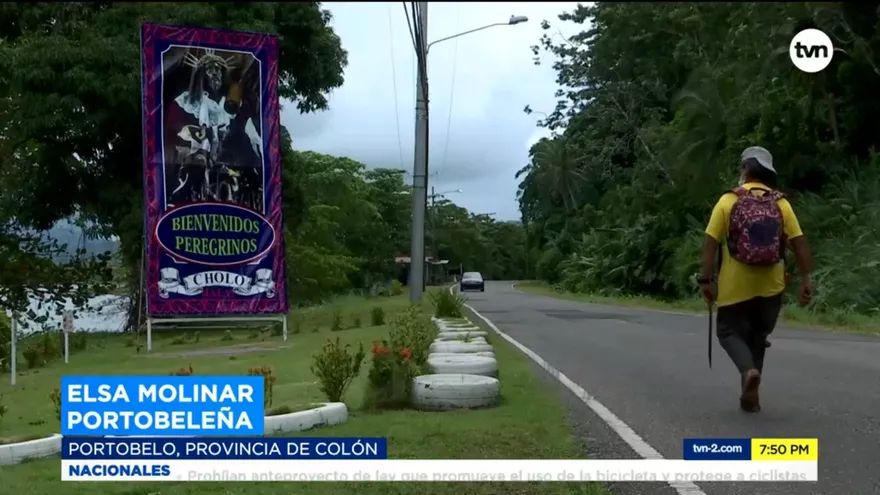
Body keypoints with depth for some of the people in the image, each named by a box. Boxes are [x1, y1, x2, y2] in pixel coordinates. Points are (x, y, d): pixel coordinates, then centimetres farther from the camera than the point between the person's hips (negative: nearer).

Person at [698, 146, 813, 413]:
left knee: (729, 331, 11)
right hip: (770, 286, 3)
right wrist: (805, 280, 2)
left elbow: (711, 243, -9)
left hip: (735, 286, -3)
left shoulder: (728, 200, -5)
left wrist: (705, 280, -4)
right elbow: (799, 243, -2)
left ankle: (748, 369, -18)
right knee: (757, 336, 18)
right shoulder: (781, 203, 3)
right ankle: (750, 394, 18)